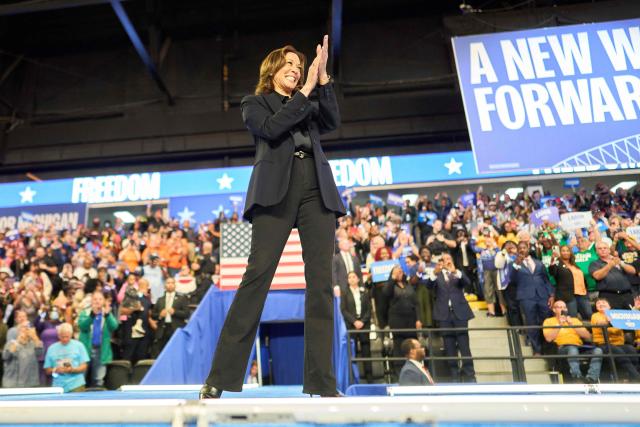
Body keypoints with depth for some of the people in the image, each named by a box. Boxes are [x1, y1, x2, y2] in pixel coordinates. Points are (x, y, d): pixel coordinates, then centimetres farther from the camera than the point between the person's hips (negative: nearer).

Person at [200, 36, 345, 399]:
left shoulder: (307, 107, 30)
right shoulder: (255, 104, 20)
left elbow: (332, 121, 8)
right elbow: (271, 128, -3)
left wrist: (322, 79, 3)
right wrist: (306, 90, 1)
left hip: (317, 192, 4)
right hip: (277, 191, -3)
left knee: (321, 281, -6)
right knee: (258, 275, -14)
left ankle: (322, 383, -1)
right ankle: (220, 377, -5)